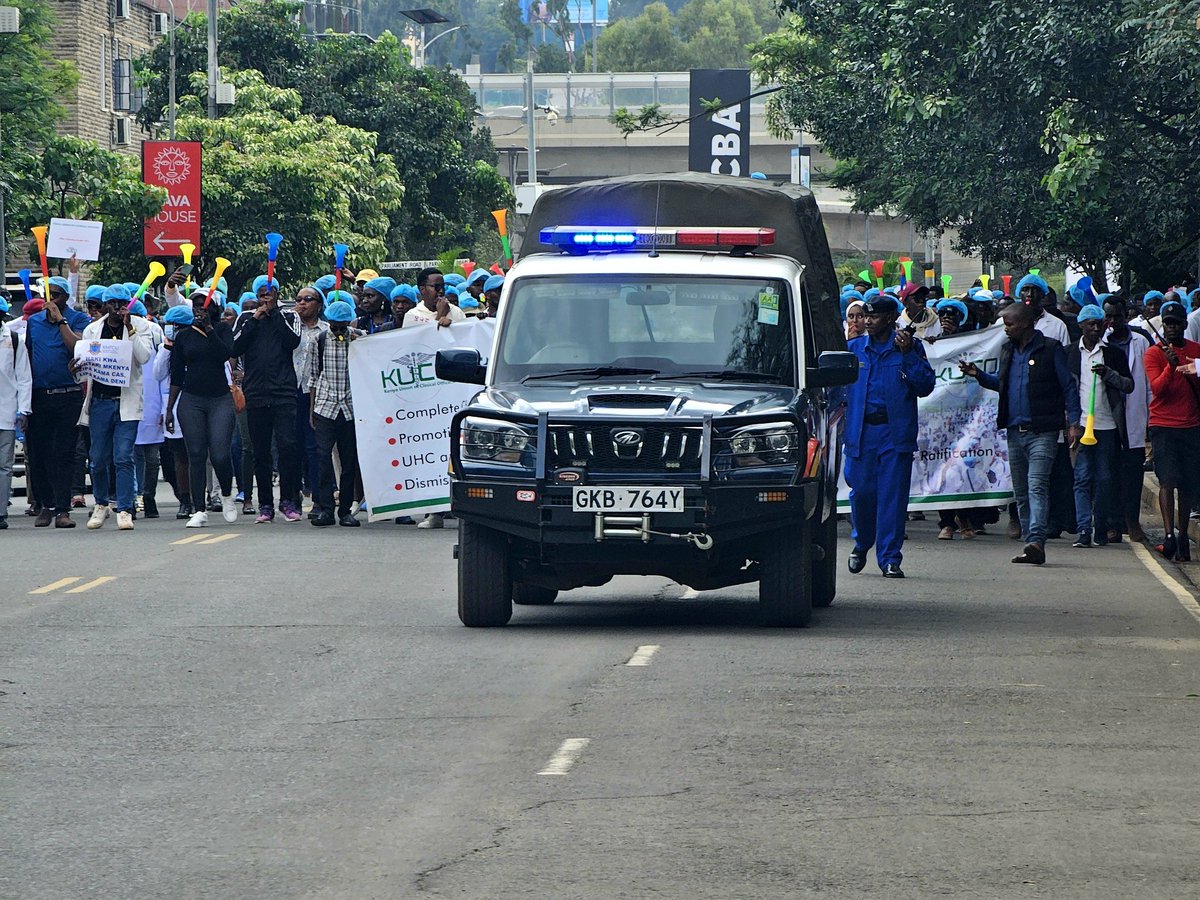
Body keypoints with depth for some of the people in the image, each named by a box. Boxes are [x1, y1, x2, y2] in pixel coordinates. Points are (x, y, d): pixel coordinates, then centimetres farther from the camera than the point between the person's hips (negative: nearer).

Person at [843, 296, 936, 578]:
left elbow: (925, 386, -3)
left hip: (896, 432, -2)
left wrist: (908, 354, -11)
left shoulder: (909, 347, 5)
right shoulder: (854, 348, 11)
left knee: (893, 495, -4)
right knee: (861, 491, 1)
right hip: (860, 431, 2)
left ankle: (890, 558, 1)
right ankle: (861, 543, 27)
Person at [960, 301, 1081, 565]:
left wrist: (1073, 422, -9)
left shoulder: (1051, 350, -4)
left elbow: (1069, 387, -3)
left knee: (1037, 486, -17)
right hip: (1015, 430, 7)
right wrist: (978, 374, 9)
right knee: (1021, 492, 9)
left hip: (1042, 432, -7)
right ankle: (1030, 544, 15)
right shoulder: (1008, 350, 14)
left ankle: (1036, 542, -26)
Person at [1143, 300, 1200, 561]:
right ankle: (1169, 535, -19)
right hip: (1163, 425, -3)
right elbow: (1157, 388, -12)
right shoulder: (1154, 353, 0)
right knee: (1167, 480, -12)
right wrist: (1170, 366, -26)